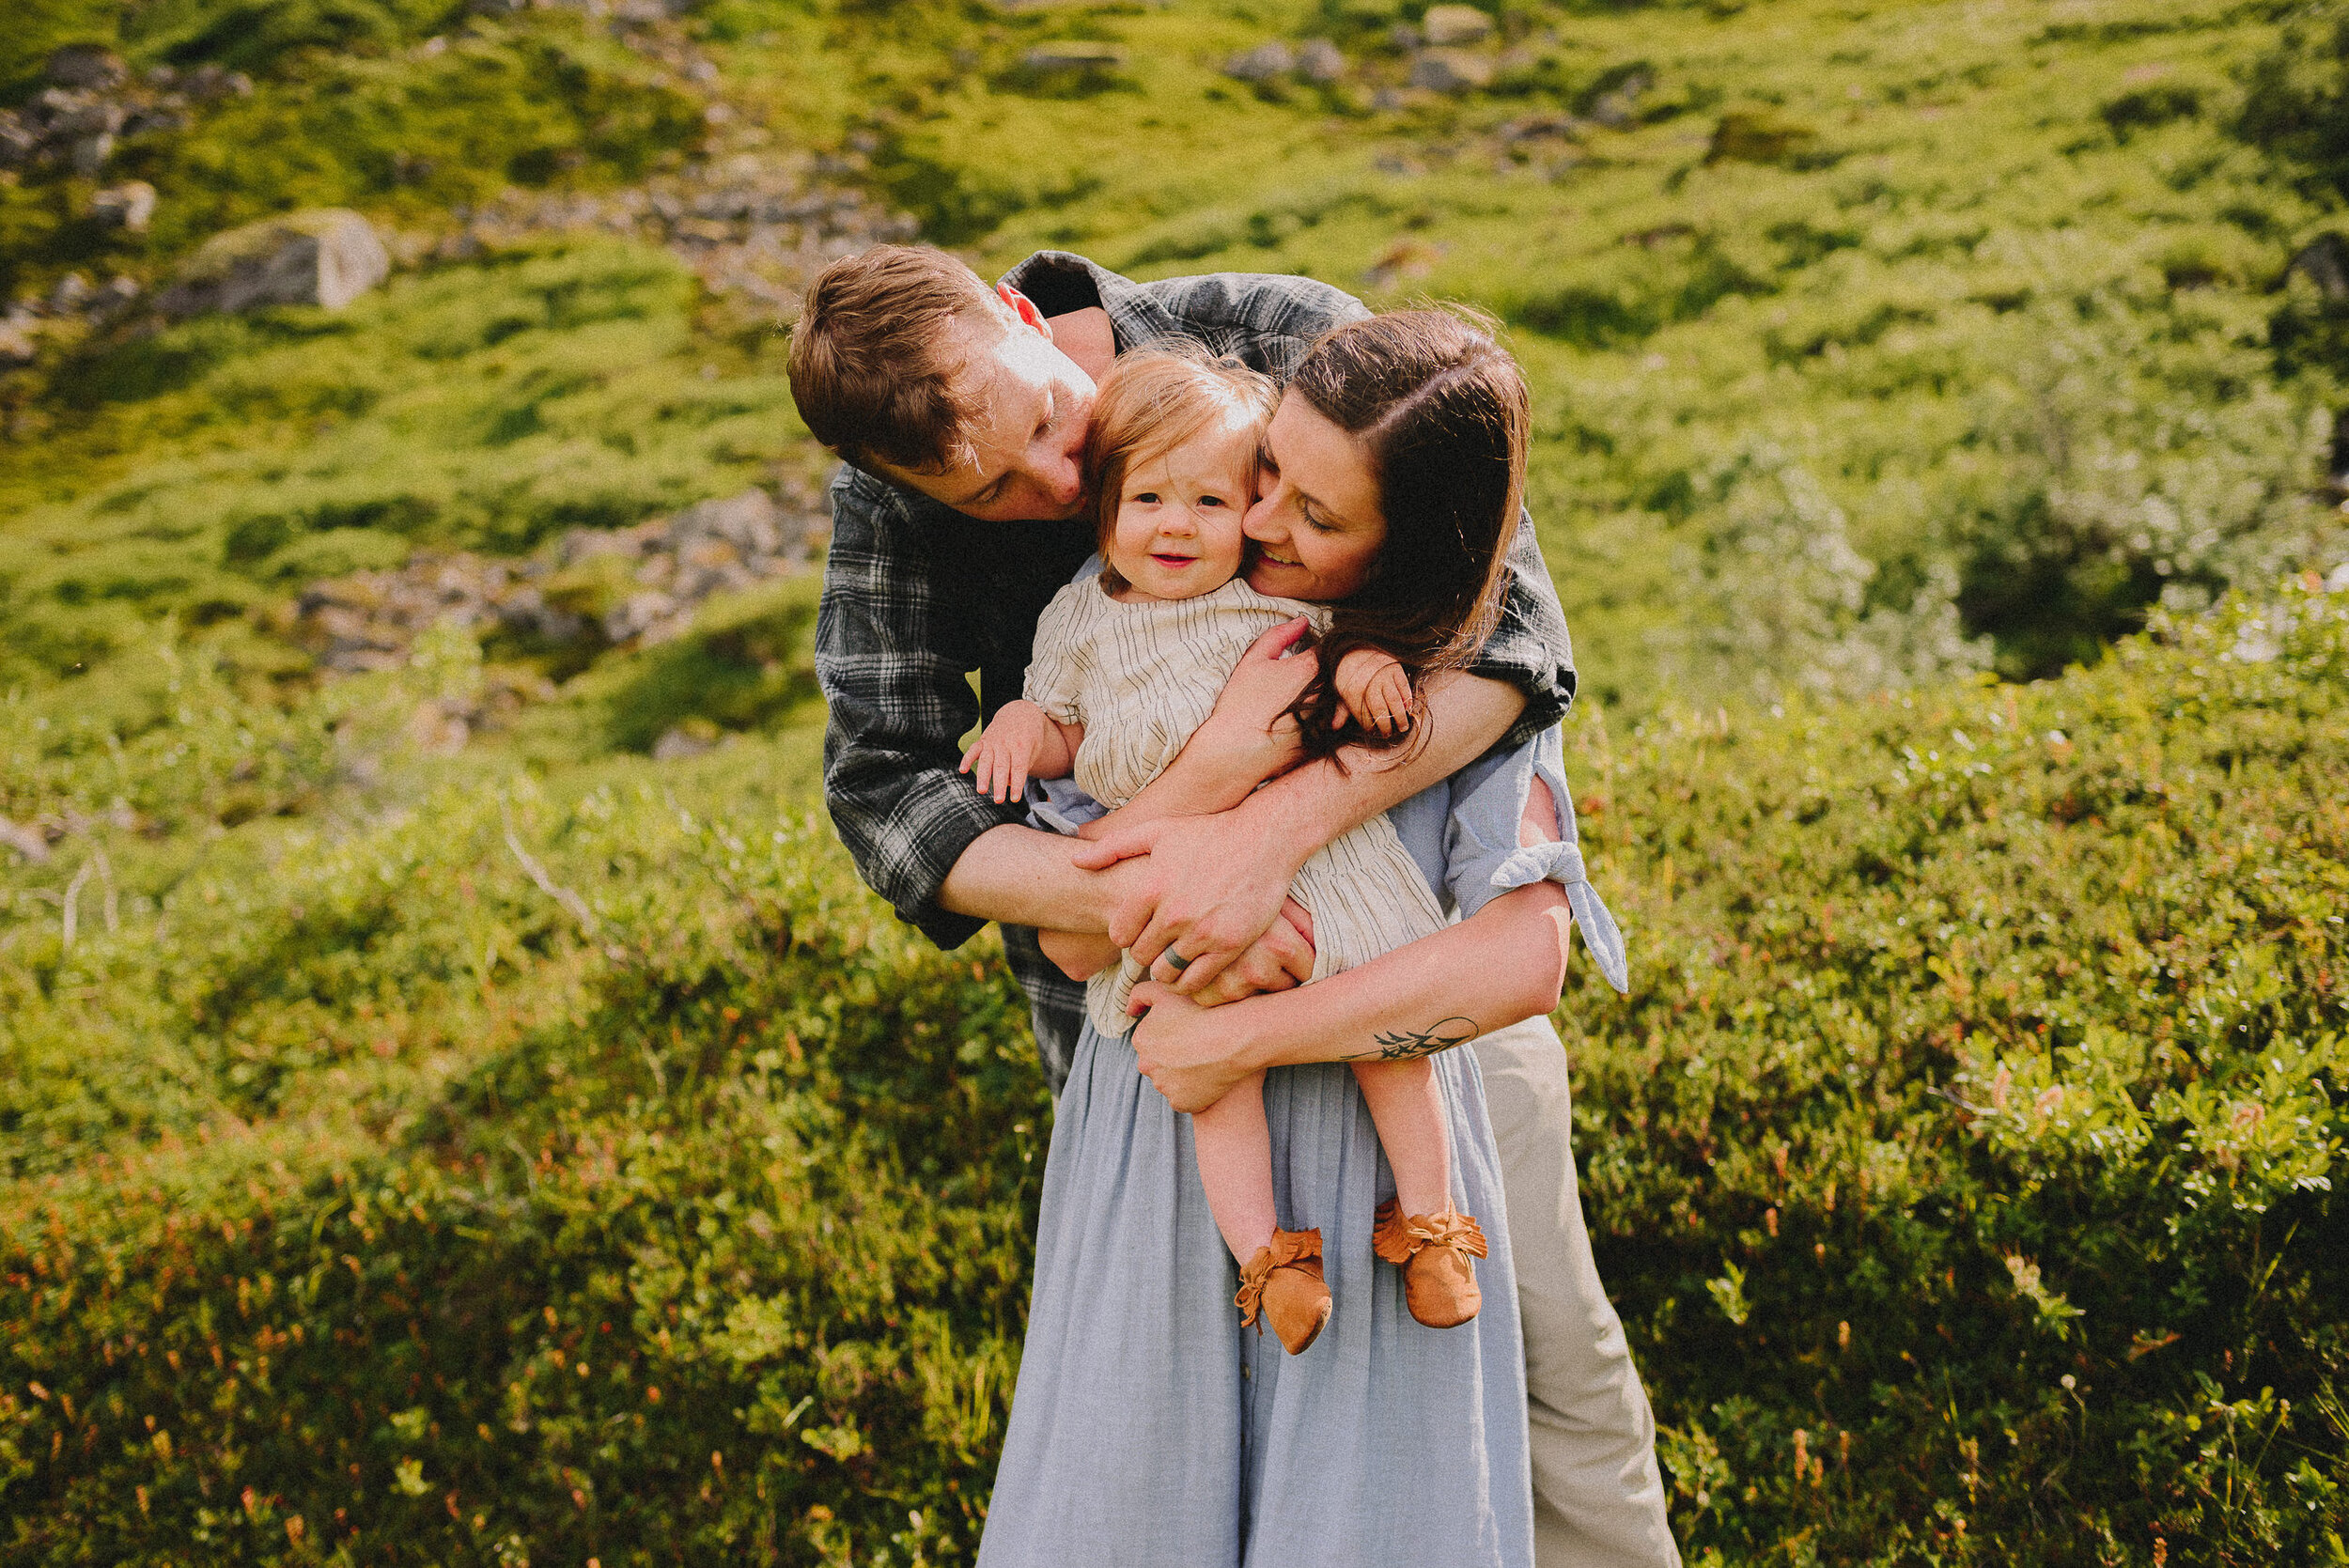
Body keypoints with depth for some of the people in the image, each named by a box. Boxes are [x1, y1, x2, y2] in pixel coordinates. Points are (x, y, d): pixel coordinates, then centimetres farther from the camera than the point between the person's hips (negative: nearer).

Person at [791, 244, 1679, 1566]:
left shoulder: (1289, 341, -22)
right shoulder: (894, 504, -15)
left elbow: (1512, 616, -28)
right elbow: (884, 787, -19)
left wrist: (1276, 827, -43)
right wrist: (1134, 900, -37)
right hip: (1141, 965, 1)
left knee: (1547, 1334, 9)